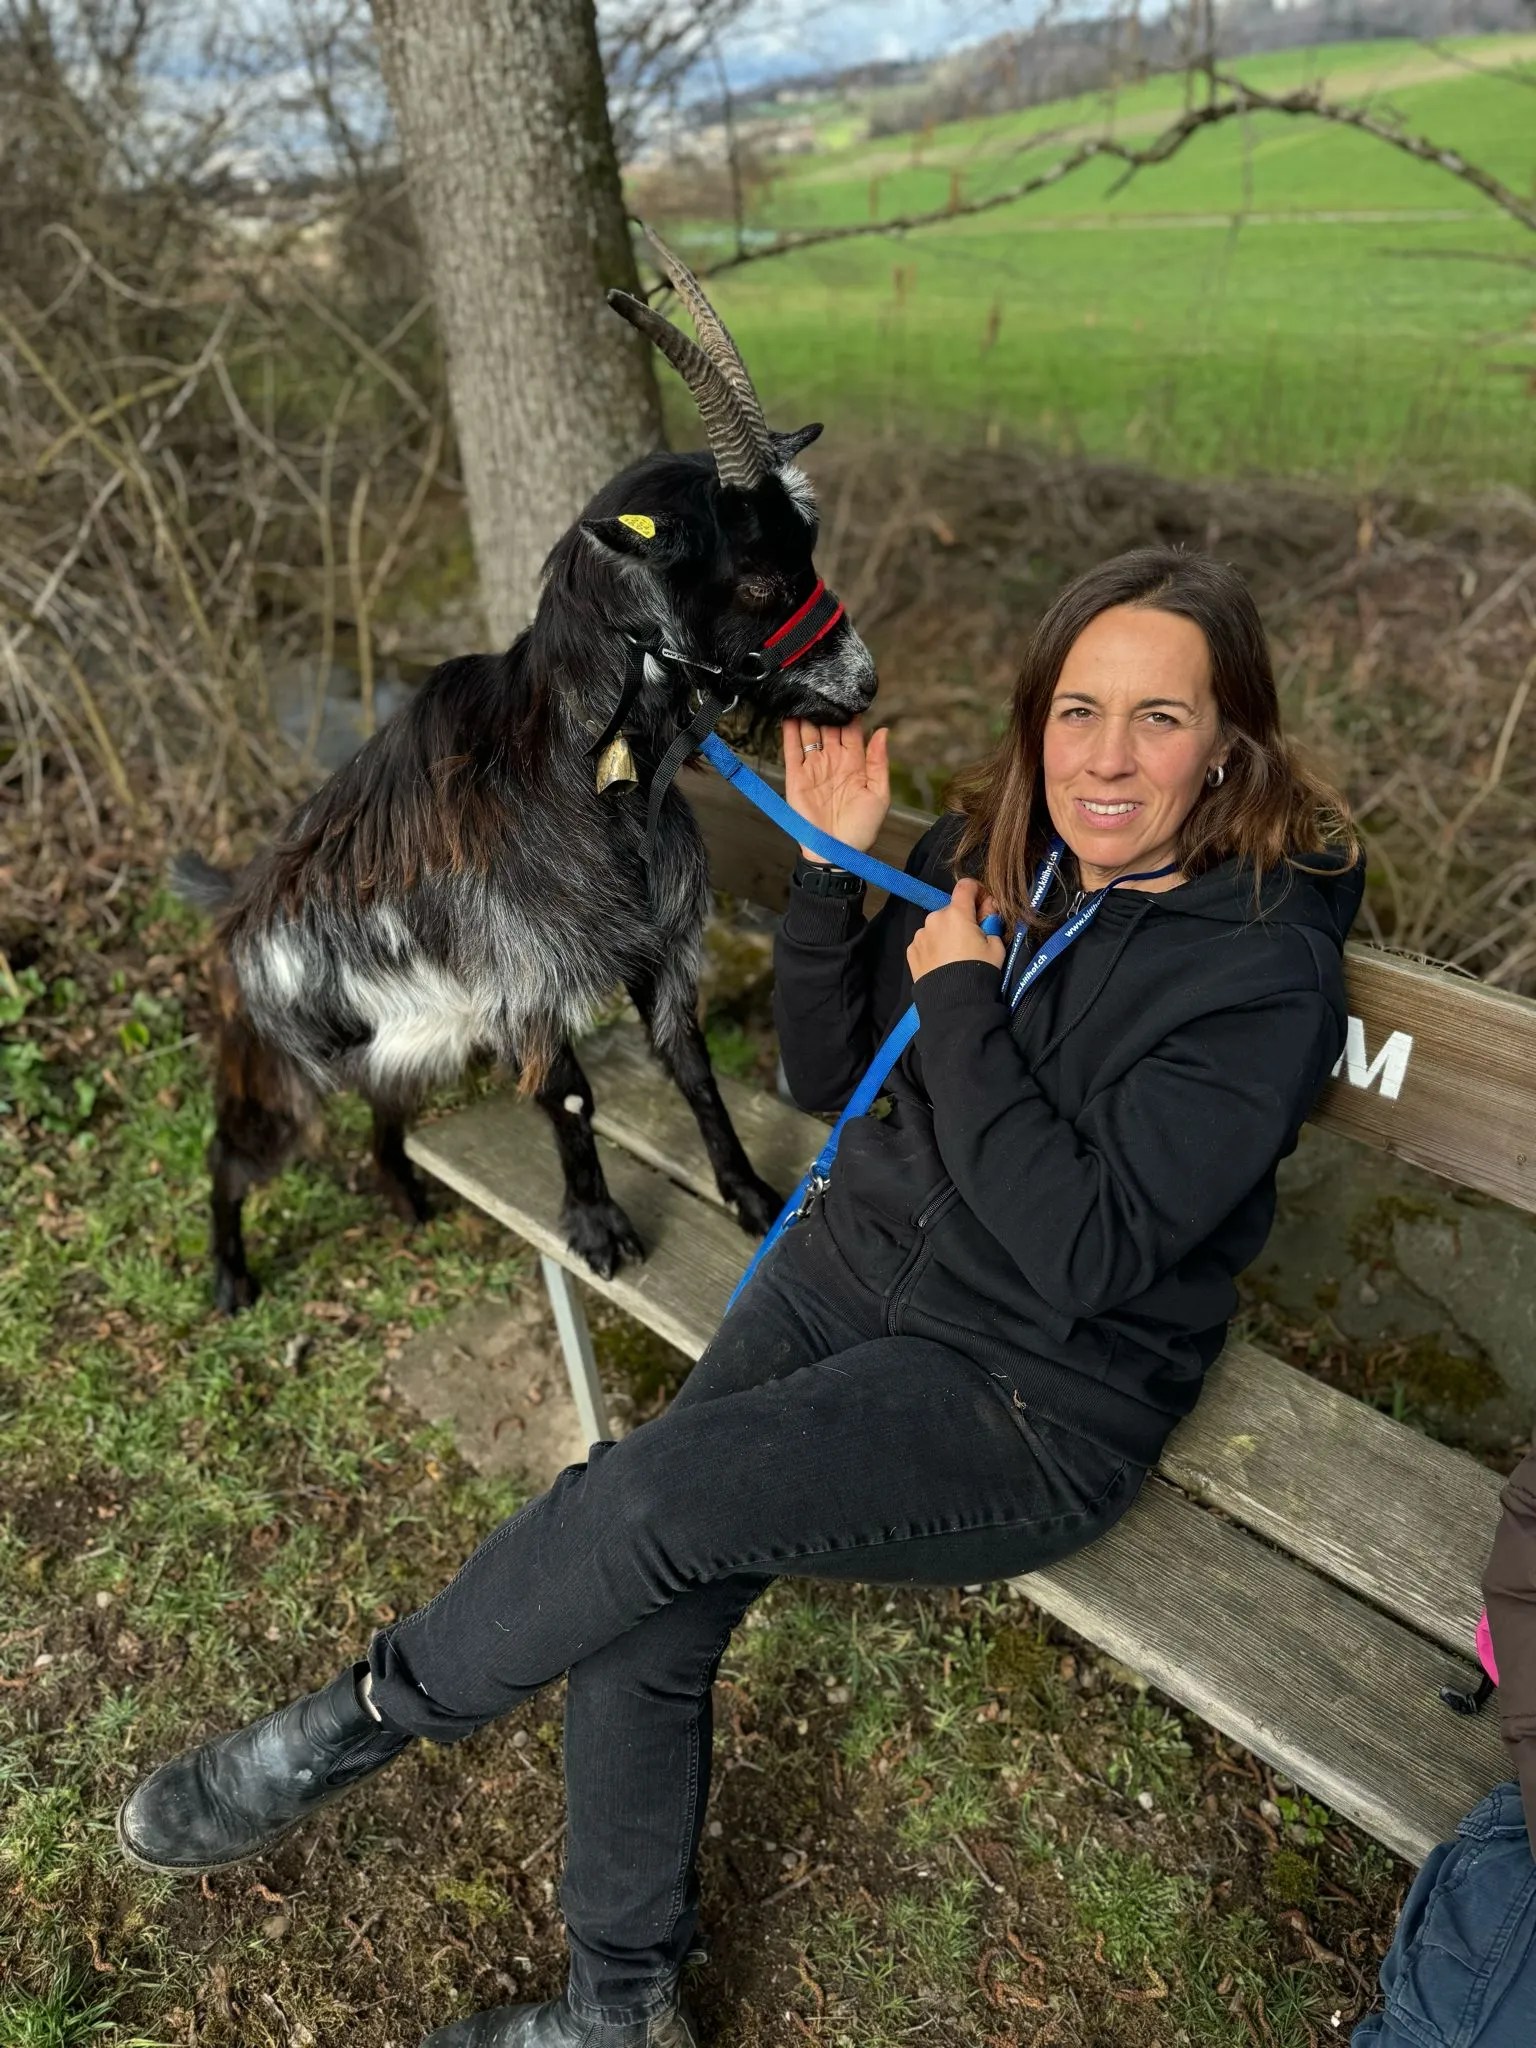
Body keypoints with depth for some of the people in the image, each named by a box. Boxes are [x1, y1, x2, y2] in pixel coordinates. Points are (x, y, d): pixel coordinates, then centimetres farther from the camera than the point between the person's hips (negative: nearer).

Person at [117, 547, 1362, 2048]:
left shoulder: (1266, 973, -16)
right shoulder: (990, 851, 2)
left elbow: (1083, 1256, -23)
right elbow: (828, 1074, 9)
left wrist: (958, 1003, -19)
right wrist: (832, 871, -4)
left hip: (1039, 1398, -5)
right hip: (861, 1262, 6)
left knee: (651, 1496, -24)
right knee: (644, 1604, -10)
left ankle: (372, 1710, 5)